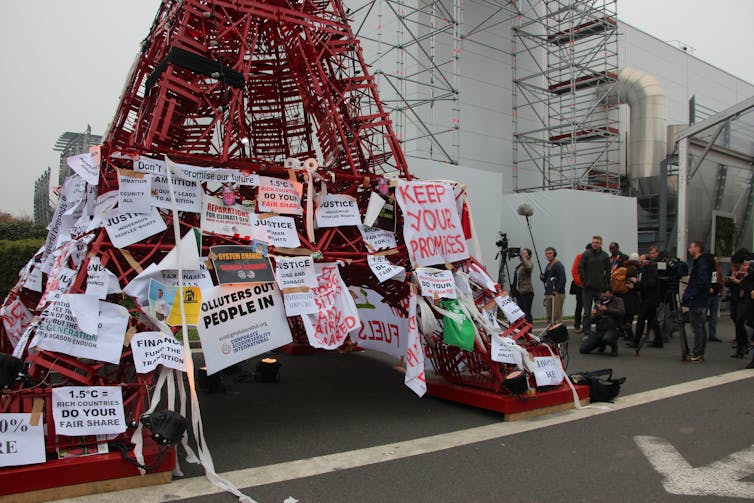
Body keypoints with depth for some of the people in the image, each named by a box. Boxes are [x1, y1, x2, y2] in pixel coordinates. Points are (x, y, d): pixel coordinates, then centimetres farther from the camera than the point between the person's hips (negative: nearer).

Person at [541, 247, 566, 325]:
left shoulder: (559, 265, -7)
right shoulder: (548, 266, 17)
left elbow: (563, 280, -15)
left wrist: (557, 290, -19)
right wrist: (542, 277, 2)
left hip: (557, 294, -8)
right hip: (548, 294, 8)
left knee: (557, 316, -9)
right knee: (549, 317, 10)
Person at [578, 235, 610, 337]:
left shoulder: (605, 256, 4)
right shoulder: (586, 254, 0)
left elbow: (608, 271, 7)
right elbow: (580, 268, -1)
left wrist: (605, 283, -2)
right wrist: (584, 281, -8)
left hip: (600, 288, 2)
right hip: (587, 288, -1)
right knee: (587, 312, 1)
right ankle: (587, 333, 5)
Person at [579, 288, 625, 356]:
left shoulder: (618, 300, 4)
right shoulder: (598, 302, 15)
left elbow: (622, 312, -17)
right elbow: (593, 321, 15)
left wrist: (607, 310, -25)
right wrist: (593, 316, -9)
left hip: (612, 330, -4)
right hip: (599, 330, 5)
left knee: (607, 338, -41)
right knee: (583, 349, -10)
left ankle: (614, 348, -3)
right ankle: (602, 344, 20)